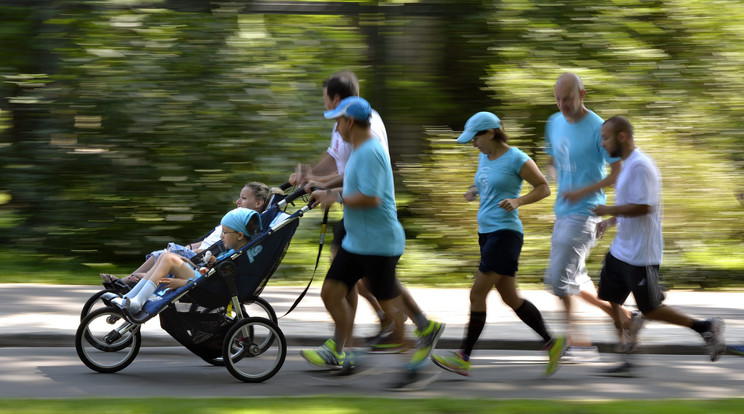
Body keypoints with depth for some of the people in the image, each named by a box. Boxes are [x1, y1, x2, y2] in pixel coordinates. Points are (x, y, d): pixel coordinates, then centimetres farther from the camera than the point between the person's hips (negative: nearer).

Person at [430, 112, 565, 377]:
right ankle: (552, 343, 19)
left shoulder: (516, 159, -11)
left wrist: (518, 201, -21)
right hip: (487, 232, 9)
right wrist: (473, 191, 8)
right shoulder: (484, 157, 12)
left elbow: (544, 188, -6)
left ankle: (463, 358, -6)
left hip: (506, 233, -9)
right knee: (510, 298, 10)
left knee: (478, 293, -9)